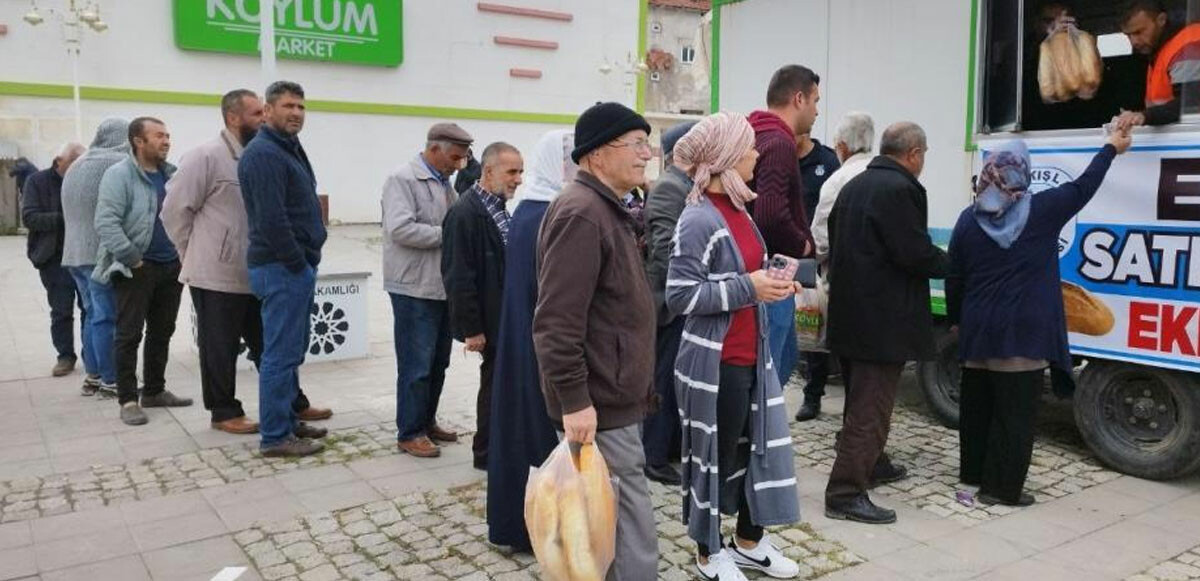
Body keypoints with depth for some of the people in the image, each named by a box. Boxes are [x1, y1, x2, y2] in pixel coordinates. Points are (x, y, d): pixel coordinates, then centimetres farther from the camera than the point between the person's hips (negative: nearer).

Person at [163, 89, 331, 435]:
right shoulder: (206, 157, -13)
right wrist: (197, 255, -2)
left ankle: (293, 404, 23)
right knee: (220, 350, 6)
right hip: (216, 276, -7)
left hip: (255, 275, 7)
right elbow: (175, 211, -10)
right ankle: (225, 413, 19)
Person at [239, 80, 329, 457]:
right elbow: (271, 219, -22)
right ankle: (275, 437, 4)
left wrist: (307, 261, 13)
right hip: (283, 269, -10)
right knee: (281, 353, -4)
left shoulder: (289, 149, 18)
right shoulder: (263, 154, -14)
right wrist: (297, 263, -15)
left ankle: (287, 420, 27)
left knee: (292, 350, 16)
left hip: (298, 266, 10)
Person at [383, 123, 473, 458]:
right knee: (416, 365, -2)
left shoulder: (445, 184, 16)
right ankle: (410, 433, 10)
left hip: (443, 288, 9)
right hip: (415, 289, -9)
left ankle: (427, 422, 29)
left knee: (438, 363, 16)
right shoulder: (403, 179, -10)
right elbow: (400, 229, -22)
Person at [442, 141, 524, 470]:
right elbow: (459, 277, -20)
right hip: (490, 321, -8)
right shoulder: (466, 213, -18)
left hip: (507, 316, 8)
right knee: (495, 382, 3)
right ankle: (487, 453, 19)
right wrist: (472, 329, -19)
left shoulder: (499, 208, 10)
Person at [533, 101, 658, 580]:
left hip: (615, 394, 10)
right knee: (628, 510, 0)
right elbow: (557, 321, -25)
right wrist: (574, 400, -25)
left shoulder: (607, 210, 15)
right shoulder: (581, 214, -19)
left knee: (607, 510, 20)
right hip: (598, 400, -10)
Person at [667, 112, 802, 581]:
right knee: (714, 455, 7)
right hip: (714, 362, -9)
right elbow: (680, 295, -22)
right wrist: (749, 288, -23)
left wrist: (770, 283, 6)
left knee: (761, 446, 16)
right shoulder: (699, 220, -18)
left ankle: (749, 542, 34)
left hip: (751, 354, 9)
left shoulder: (738, 211, 10)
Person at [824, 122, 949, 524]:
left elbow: (836, 241, 18)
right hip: (883, 320, -10)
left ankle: (859, 467, 38)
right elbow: (917, 254, -20)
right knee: (871, 408, -3)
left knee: (861, 399, 23)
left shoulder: (855, 186, 12)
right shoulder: (901, 189, -17)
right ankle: (846, 493, 1)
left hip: (852, 310, 10)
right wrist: (950, 263, -3)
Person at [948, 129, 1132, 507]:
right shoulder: (1042, 211, -6)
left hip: (980, 331, 4)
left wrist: (956, 319, 18)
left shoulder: (969, 220, 3)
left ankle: (973, 472, 26)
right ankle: (1001, 487, 6)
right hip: (1023, 332, -4)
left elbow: (954, 279, 5)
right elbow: (1082, 188, 10)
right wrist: (1111, 148, 25)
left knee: (977, 405, 15)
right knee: (1015, 412, 2)